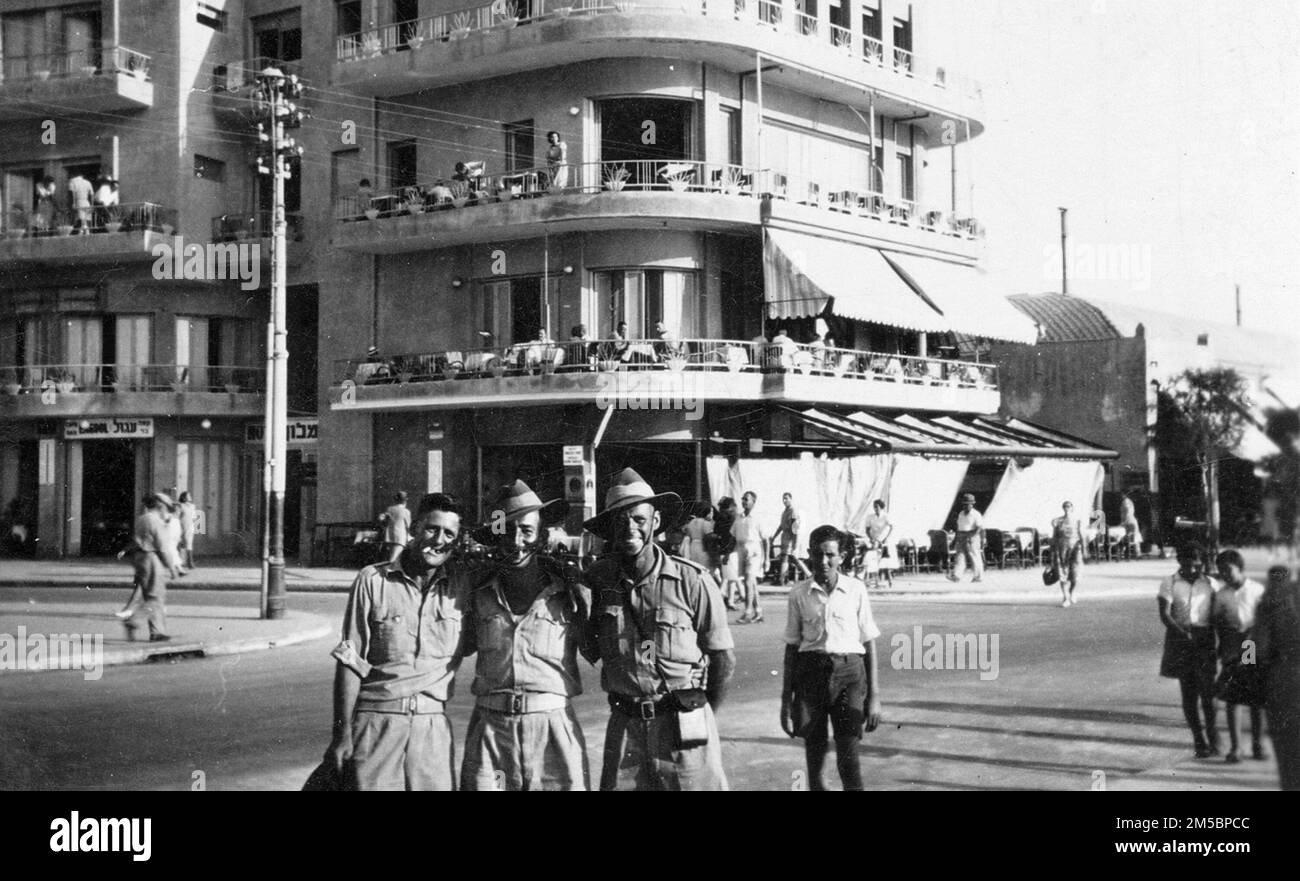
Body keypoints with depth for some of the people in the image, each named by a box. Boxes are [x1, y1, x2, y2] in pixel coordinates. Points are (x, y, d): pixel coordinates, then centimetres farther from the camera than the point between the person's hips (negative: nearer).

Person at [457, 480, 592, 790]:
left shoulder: (571, 587, 1)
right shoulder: (478, 587, 7)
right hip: (490, 727, 2)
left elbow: (598, 650, 8)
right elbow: (461, 647, 18)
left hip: (554, 728, -1)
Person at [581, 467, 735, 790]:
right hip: (624, 728, 2)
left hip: (684, 728, -2)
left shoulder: (692, 581, -8)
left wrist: (700, 715, 9)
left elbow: (723, 660, 0)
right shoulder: (599, 579, 1)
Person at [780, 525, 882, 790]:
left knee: (848, 756, -6)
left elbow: (869, 643, 5)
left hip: (849, 672, -1)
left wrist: (874, 696, 2)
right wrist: (786, 700, 7)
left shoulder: (856, 590, 1)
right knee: (814, 752, 6)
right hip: (811, 670, 1)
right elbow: (792, 648, 8)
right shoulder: (799, 594, 3)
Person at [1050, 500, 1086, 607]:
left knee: (1075, 577, -5)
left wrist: (1083, 554, -1)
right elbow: (1054, 538, 7)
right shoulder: (1057, 522, 3)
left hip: (1075, 549, 0)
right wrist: (1053, 555, 5)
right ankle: (1066, 599, 7)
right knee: (1063, 576, -4)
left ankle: (1071, 593, 23)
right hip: (1061, 549, 1)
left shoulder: (1078, 522, 2)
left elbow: (1082, 538, 4)